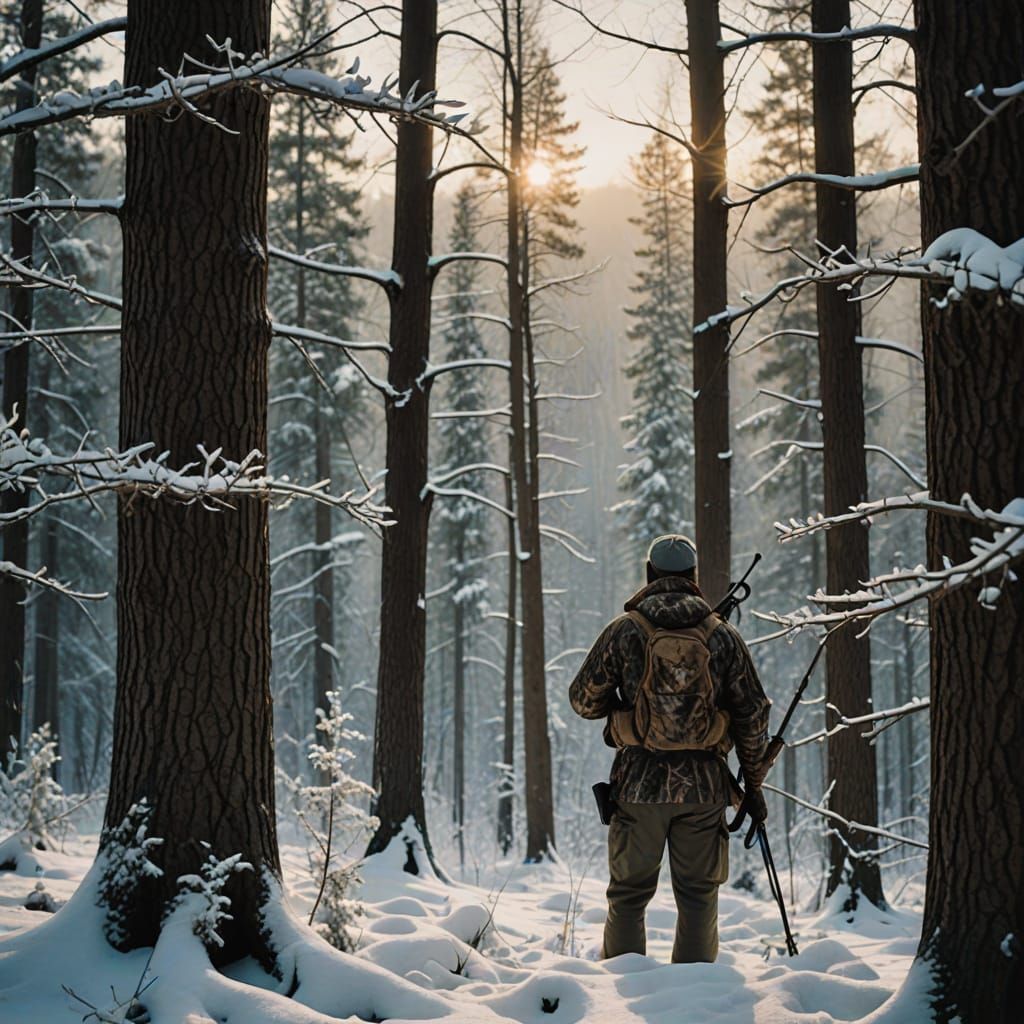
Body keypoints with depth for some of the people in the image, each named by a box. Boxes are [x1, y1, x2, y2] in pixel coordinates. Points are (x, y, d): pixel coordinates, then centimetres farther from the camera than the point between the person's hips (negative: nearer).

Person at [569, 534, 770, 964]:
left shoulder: (624, 631, -1)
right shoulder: (722, 636, 2)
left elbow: (583, 700, 4)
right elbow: (753, 712, 4)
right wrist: (753, 786, 12)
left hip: (638, 782, 0)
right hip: (703, 784, 1)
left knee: (628, 897, 8)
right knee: (698, 897, 8)